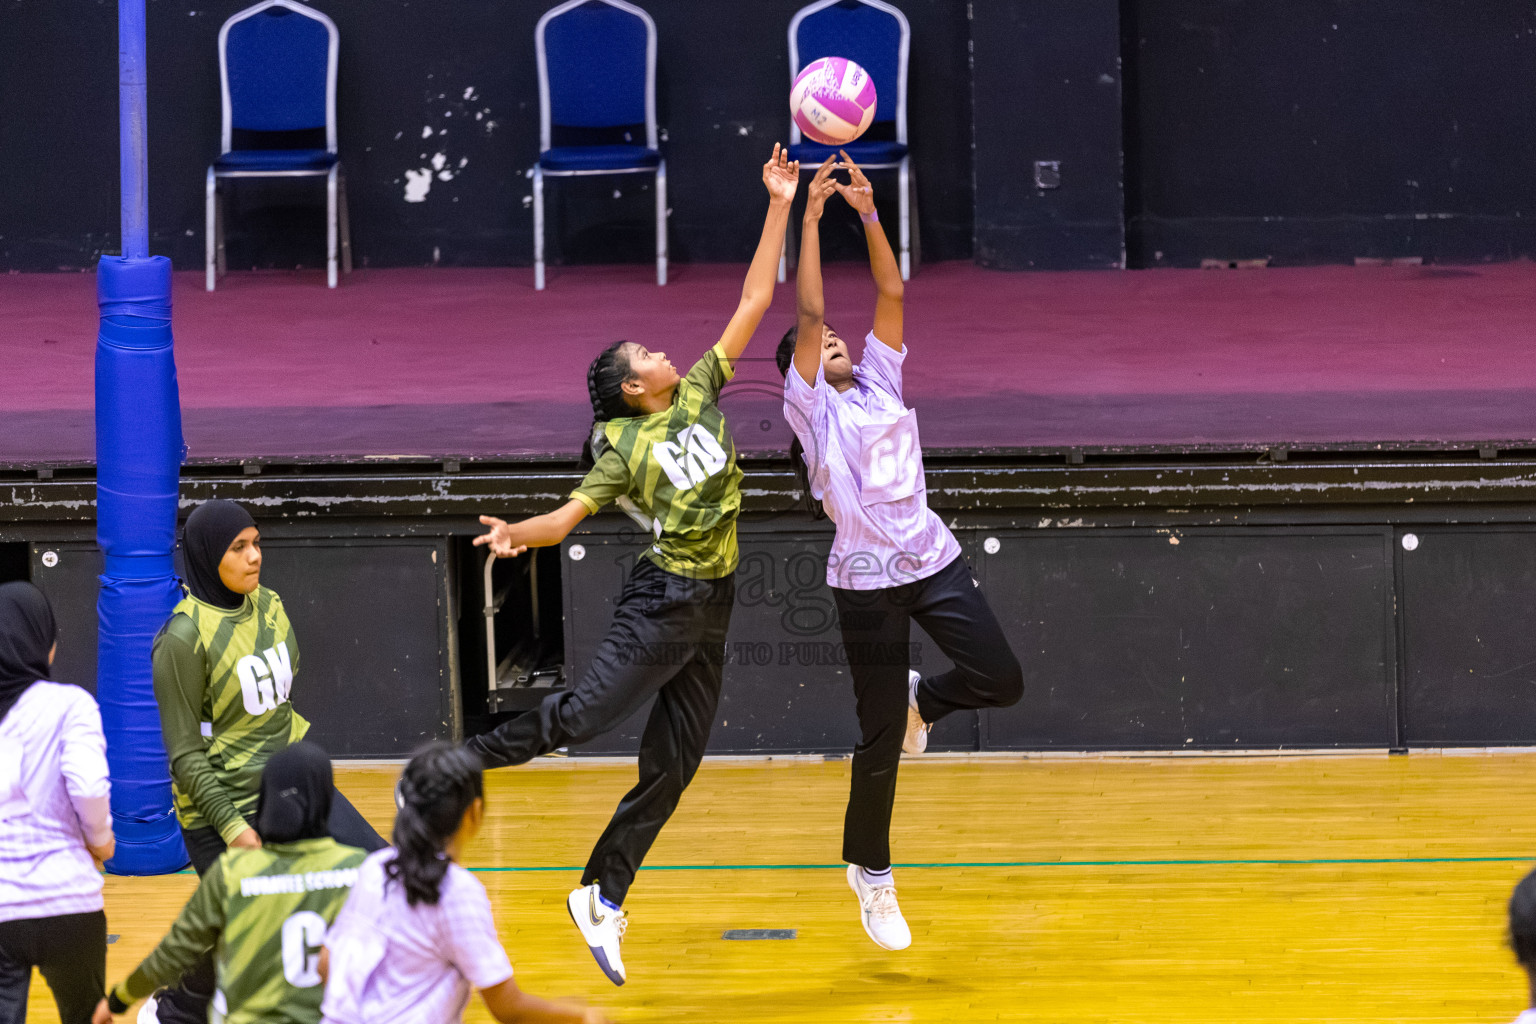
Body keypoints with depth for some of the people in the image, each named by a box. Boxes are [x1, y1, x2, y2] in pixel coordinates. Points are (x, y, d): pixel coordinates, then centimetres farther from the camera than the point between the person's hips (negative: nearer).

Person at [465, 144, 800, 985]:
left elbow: (754, 303, 7)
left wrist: (779, 208, 4)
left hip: (711, 611, 6)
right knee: (584, 713, -17)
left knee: (671, 765, 7)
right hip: (662, 601, -6)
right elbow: (570, 514, -17)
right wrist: (516, 535, -38)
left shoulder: (700, 392, 6)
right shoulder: (624, 449, -8)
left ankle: (602, 895, 15)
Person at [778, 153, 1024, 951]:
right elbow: (808, 313, -9)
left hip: (931, 557, 4)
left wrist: (867, 212, -1)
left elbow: (891, 292, 6)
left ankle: (919, 699, 25)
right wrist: (810, 215, -10)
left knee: (1002, 681, -6)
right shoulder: (810, 407, 1)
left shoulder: (881, 380, 14)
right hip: (866, 578, -4)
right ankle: (869, 870, 17)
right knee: (879, 739, -1)